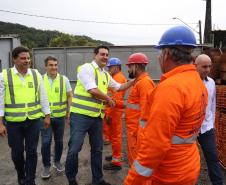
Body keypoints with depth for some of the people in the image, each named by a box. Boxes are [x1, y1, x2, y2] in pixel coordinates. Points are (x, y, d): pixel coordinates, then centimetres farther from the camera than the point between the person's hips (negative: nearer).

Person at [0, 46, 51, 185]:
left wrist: (47, 116, 7)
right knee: (17, 152, 13)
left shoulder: (36, 74, 2)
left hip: (34, 120, 1)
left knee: (32, 151, 8)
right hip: (14, 121, -1)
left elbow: (43, 97, 7)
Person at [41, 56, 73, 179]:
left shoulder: (64, 79, -1)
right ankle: (46, 166, 16)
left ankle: (57, 161, 33)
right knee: (46, 142, -2)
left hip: (60, 116, 1)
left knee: (59, 141, 13)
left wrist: (69, 112, 0)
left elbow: (69, 96, 4)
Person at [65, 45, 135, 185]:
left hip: (97, 116, 8)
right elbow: (93, 90, -18)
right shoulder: (87, 68, -8)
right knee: (75, 148, -3)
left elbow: (119, 87, 30)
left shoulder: (106, 75, 16)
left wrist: (133, 81, 17)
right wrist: (109, 99, -4)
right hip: (80, 115, -7)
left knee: (97, 149, 15)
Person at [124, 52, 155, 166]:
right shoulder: (139, 81, 15)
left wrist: (141, 131, -23)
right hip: (133, 126, 10)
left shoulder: (145, 82, -18)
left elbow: (146, 108, -23)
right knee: (133, 155, 19)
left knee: (137, 157, 1)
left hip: (137, 128, -10)